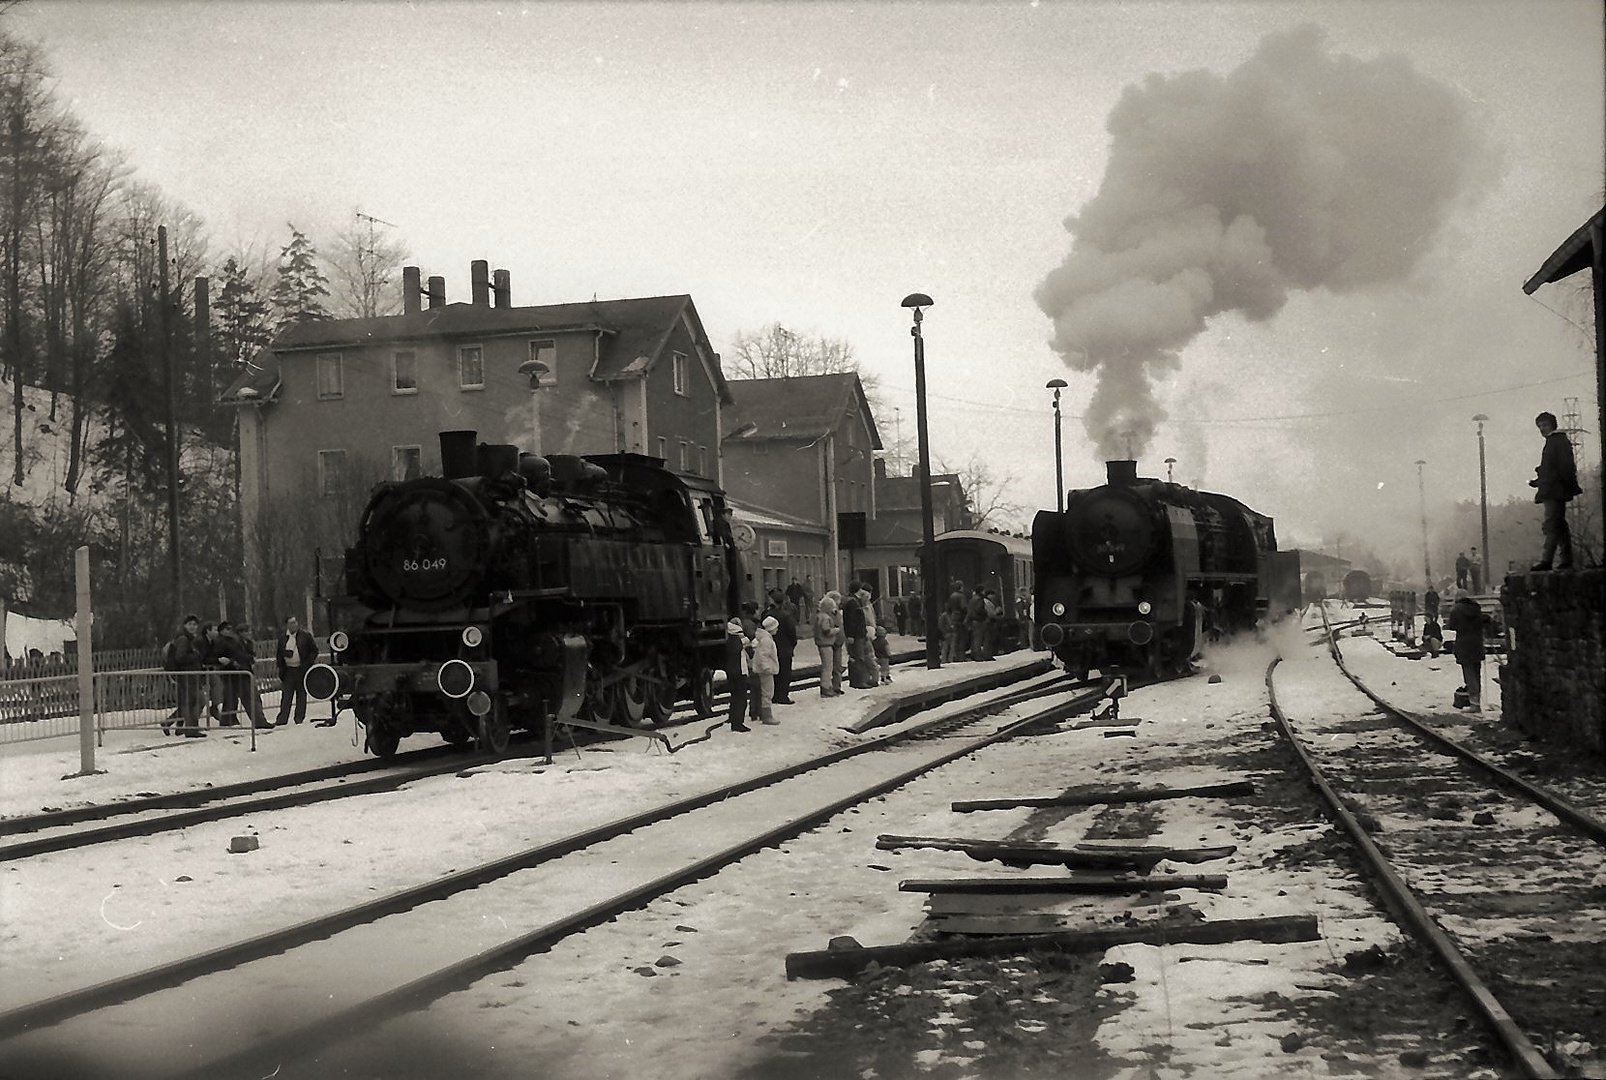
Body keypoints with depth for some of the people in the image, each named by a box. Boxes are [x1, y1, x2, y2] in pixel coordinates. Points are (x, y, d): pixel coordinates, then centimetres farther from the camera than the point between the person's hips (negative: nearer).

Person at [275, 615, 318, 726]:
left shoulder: (305, 636, 0)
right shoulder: (282, 638, 8)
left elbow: (314, 650, 3)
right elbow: (279, 654, 14)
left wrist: (307, 663, -8)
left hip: (301, 670, -2)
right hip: (288, 670, 2)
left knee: (301, 694, 4)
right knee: (286, 695, -2)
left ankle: (299, 717, 11)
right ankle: (282, 719, -1)